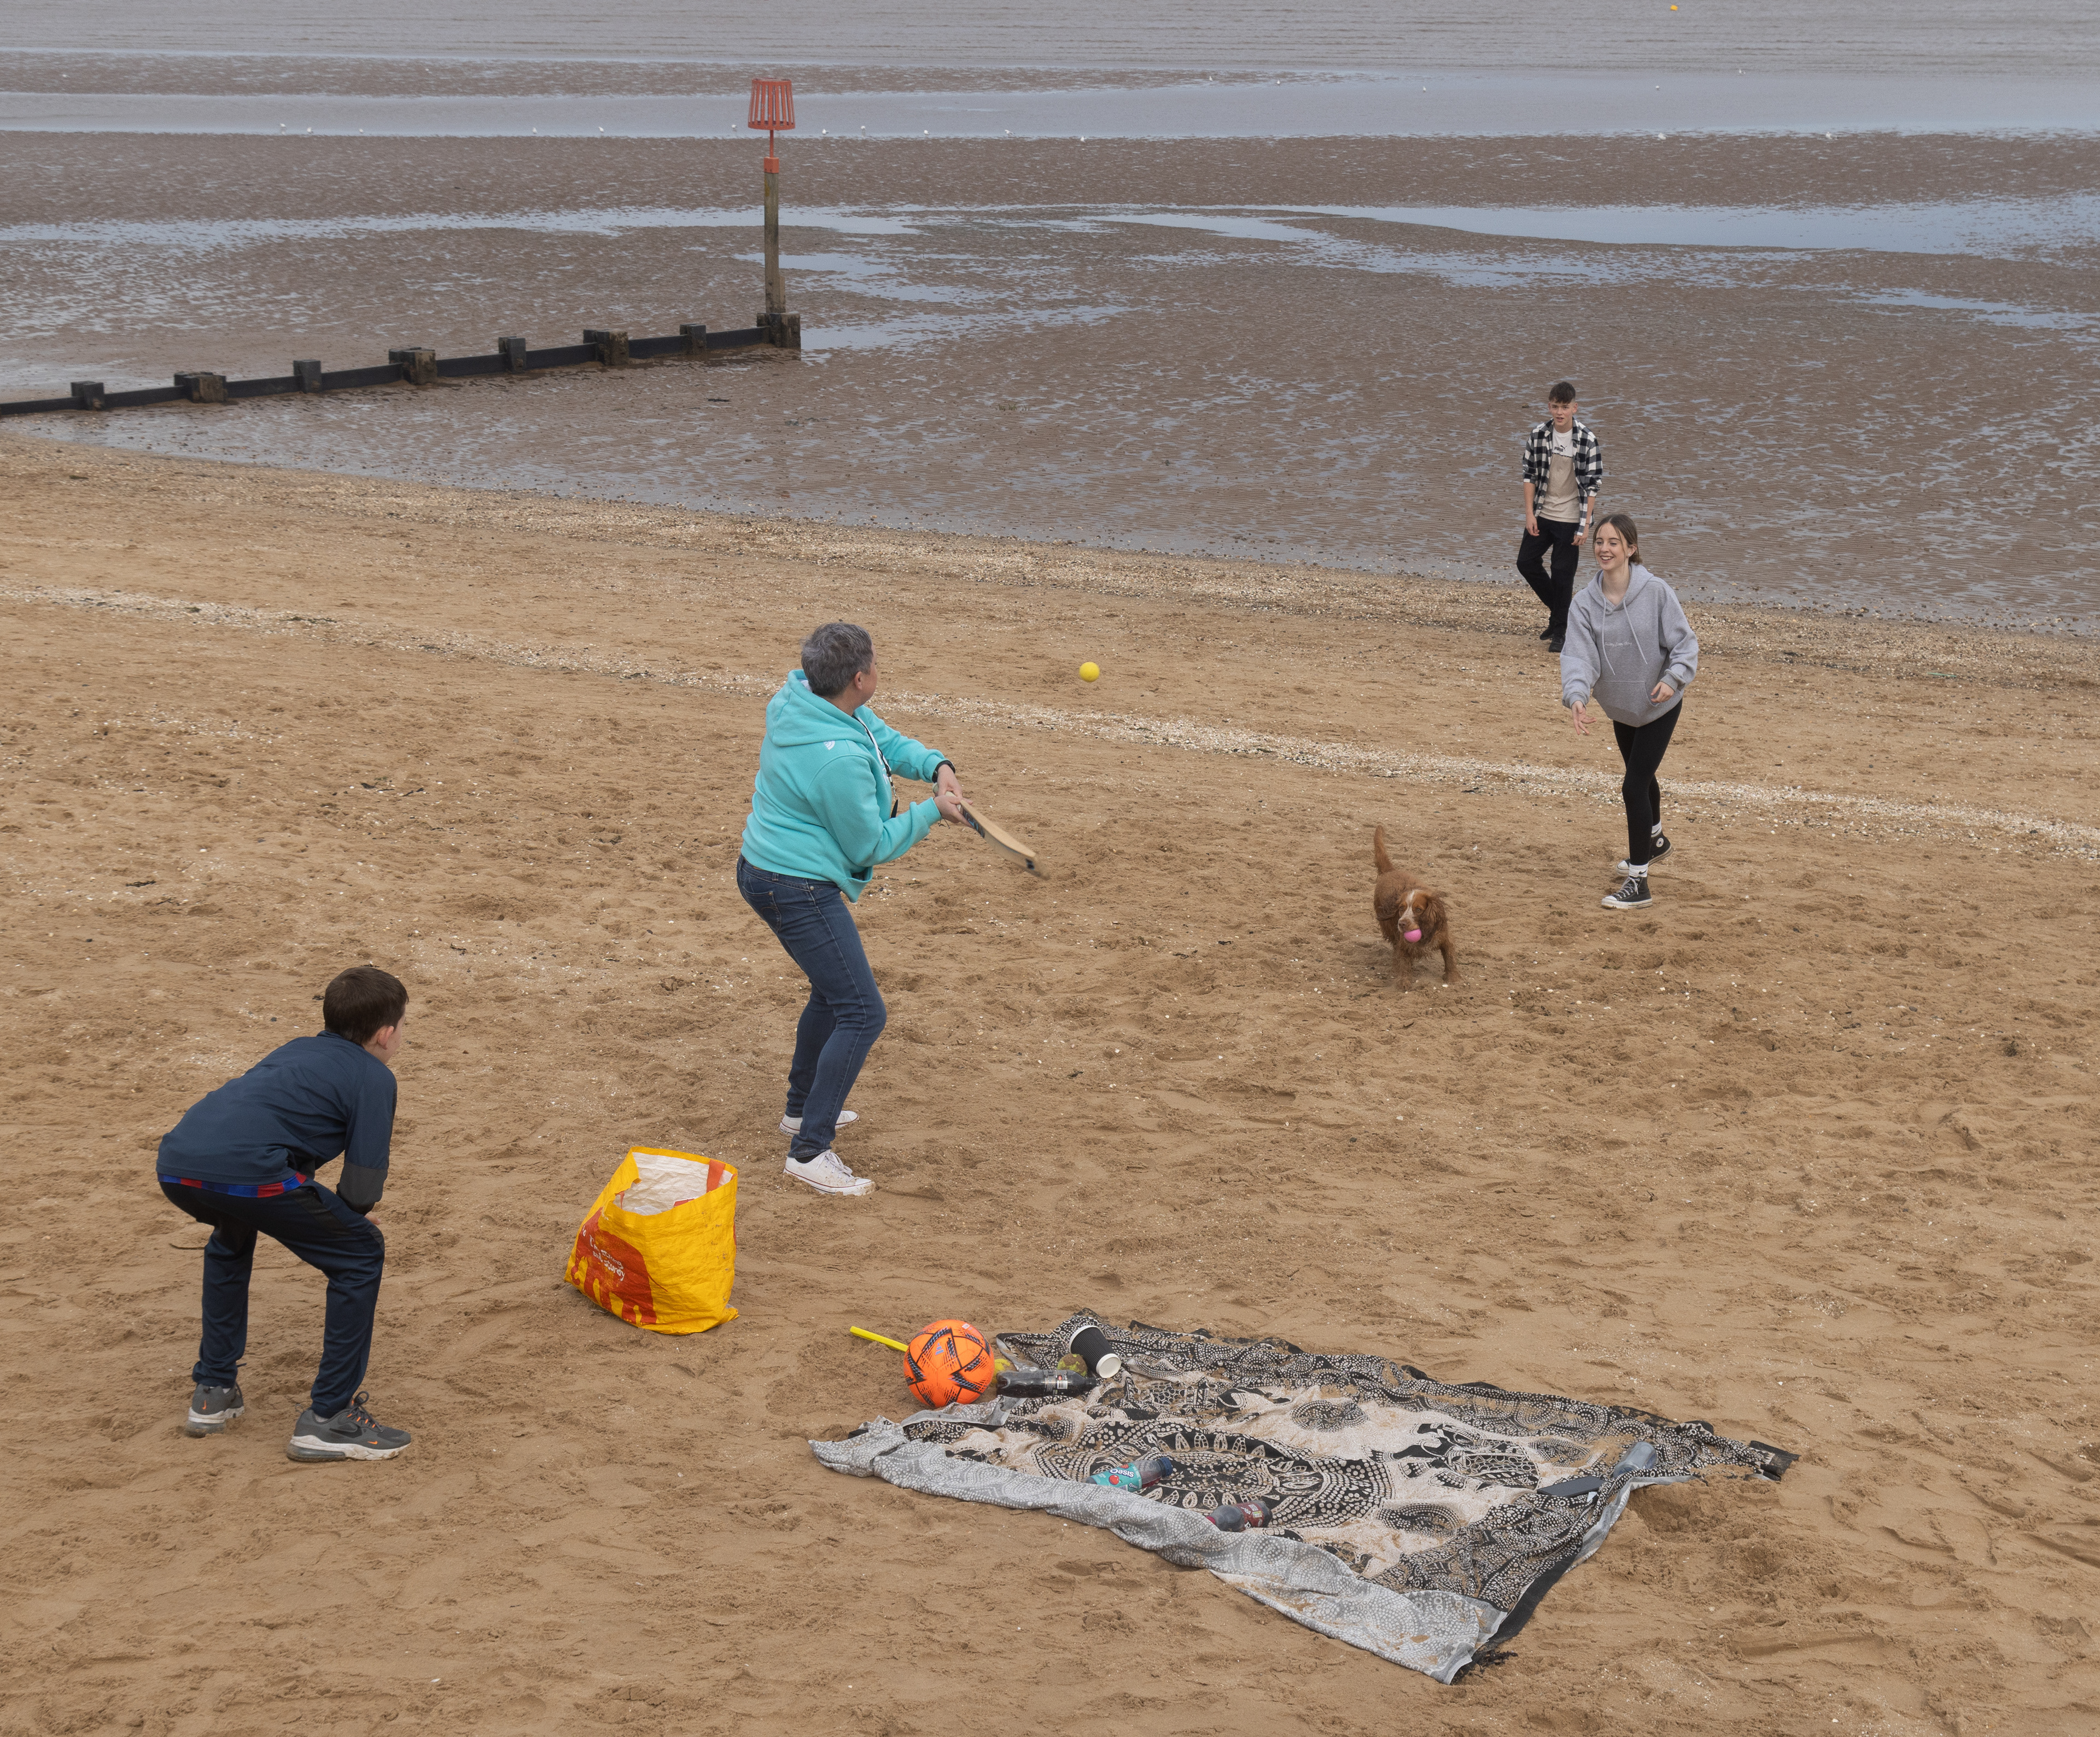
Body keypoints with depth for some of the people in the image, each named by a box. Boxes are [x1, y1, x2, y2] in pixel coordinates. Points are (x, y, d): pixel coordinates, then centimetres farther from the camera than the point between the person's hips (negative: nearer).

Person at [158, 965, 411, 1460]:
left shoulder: (297, 1050, 33)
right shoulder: (374, 1077, 12)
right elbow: (362, 1194, 5)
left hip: (177, 1162, 8)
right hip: (244, 1172, -7)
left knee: (232, 1241, 40)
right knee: (362, 1253, 11)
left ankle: (213, 1391, 40)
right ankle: (327, 1419, 10)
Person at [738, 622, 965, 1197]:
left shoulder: (801, 697, -1)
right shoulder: (838, 759, -29)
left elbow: (886, 739, 11)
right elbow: (871, 848, -16)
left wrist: (937, 766, -6)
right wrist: (932, 812, -5)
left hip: (764, 869, 11)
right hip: (799, 888, -11)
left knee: (834, 990, 28)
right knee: (862, 1013, -11)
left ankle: (802, 1108, 42)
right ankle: (810, 1151, -12)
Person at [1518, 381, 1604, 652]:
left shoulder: (1587, 439, -12)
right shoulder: (1538, 436, -3)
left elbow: (1592, 484, -9)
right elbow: (1530, 475, 5)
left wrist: (1585, 524, -12)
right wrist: (1529, 514, -2)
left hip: (1570, 518, -4)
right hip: (1542, 515, 4)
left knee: (1563, 574, -1)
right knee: (1526, 562, 6)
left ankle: (1560, 631, 11)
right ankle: (1557, 608, 27)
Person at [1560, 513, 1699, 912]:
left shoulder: (1656, 593, -20)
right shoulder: (1586, 603, -11)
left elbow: (1684, 642, -12)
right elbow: (1579, 654, -20)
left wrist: (1673, 678, -29)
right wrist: (1576, 696, -37)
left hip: (1659, 705, -5)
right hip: (1621, 707, 5)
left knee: (1635, 785, -13)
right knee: (1642, 778, 26)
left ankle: (1638, 882, -7)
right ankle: (1654, 842, 54)